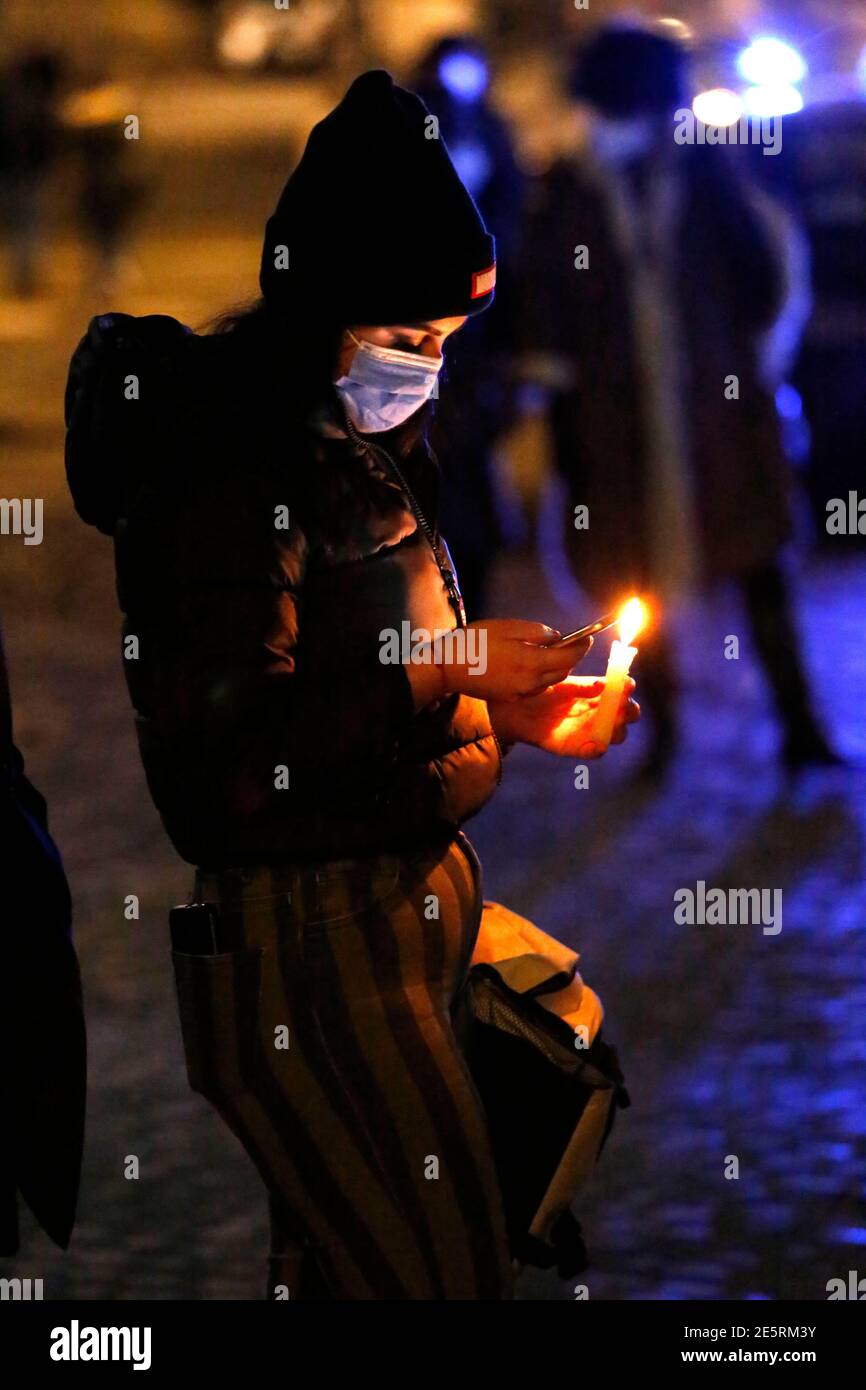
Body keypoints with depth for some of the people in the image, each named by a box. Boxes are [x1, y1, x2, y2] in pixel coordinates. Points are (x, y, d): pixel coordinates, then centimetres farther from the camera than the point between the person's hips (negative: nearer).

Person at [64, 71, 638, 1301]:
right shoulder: (225, 474, -17)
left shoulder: (358, 448, 13)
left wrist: (518, 717, 6)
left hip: (401, 909, 10)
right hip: (307, 952, -10)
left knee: (339, 1265, 17)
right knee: (447, 1279, -11)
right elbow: (227, 756, -24)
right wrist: (452, 679, -21)